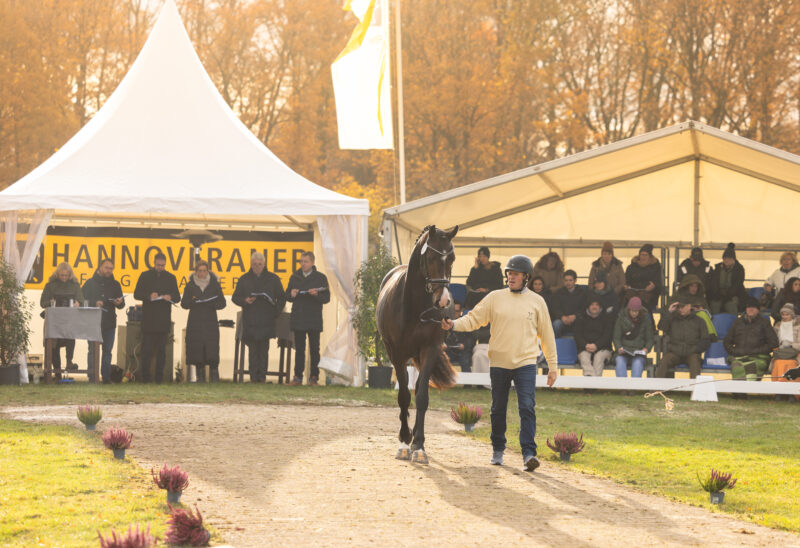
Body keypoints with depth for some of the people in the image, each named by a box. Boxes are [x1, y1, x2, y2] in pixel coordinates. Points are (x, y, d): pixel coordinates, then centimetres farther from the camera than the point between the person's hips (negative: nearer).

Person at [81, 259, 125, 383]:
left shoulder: (115, 285, 14)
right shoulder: (91, 283, 6)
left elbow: (122, 305, 15)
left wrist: (119, 303, -8)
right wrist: (94, 303, -18)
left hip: (109, 323, 3)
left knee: (107, 352, 3)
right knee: (93, 351, -4)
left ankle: (106, 377, 7)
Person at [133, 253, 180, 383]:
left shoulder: (171, 278, 11)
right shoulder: (145, 276, 6)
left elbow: (177, 297, 10)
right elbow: (137, 294, 1)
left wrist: (170, 297, -14)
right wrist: (149, 296, -18)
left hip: (164, 320, 2)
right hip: (148, 319, -2)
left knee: (161, 350, 4)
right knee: (146, 350, -4)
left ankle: (159, 377, 8)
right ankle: (145, 376, 0)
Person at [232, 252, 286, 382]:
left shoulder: (273, 279, 9)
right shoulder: (244, 279, 10)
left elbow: (281, 298, 15)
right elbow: (235, 297, 12)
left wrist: (276, 312, 1)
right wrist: (245, 301, -9)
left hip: (266, 321, 0)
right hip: (250, 321, 0)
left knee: (264, 350, -3)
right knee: (252, 350, -1)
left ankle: (262, 376, 0)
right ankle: (253, 376, 0)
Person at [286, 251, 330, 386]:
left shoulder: (321, 278, 2)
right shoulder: (294, 277, 12)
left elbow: (326, 298, -1)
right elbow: (287, 296, 15)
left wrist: (316, 294, -20)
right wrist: (291, 295, -8)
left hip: (314, 320, -3)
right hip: (298, 320, 3)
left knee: (314, 349, 1)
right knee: (299, 349, 4)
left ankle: (314, 377, 5)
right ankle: (298, 376, 6)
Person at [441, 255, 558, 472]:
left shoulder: (537, 301, 5)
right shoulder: (495, 298, 5)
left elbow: (547, 335, 9)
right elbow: (474, 319, 1)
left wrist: (553, 365, 8)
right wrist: (453, 325, -18)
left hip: (525, 363, -1)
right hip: (499, 363, 2)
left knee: (527, 407, -14)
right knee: (498, 409, 10)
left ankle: (528, 453, -18)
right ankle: (498, 450, 26)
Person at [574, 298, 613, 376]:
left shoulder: (608, 318, 12)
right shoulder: (581, 319, 18)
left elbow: (607, 335, 0)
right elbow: (578, 335, 7)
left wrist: (596, 345, -17)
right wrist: (585, 346, -15)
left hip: (602, 348, -1)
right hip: (584, 348, 1)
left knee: (599, 357, -34)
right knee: (584, 358, -33)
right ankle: (589, 375, -55)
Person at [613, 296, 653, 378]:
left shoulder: (645, 319, 5)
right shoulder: (621, 318, 5)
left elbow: (649, 339, 10)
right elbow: (616, 338, 7)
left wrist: (646, 349, -11)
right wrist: (619, 348, -14)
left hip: (639, 353, 0)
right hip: (624, 351, 0)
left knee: (637, 363, -34)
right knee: (620, 362, -33)